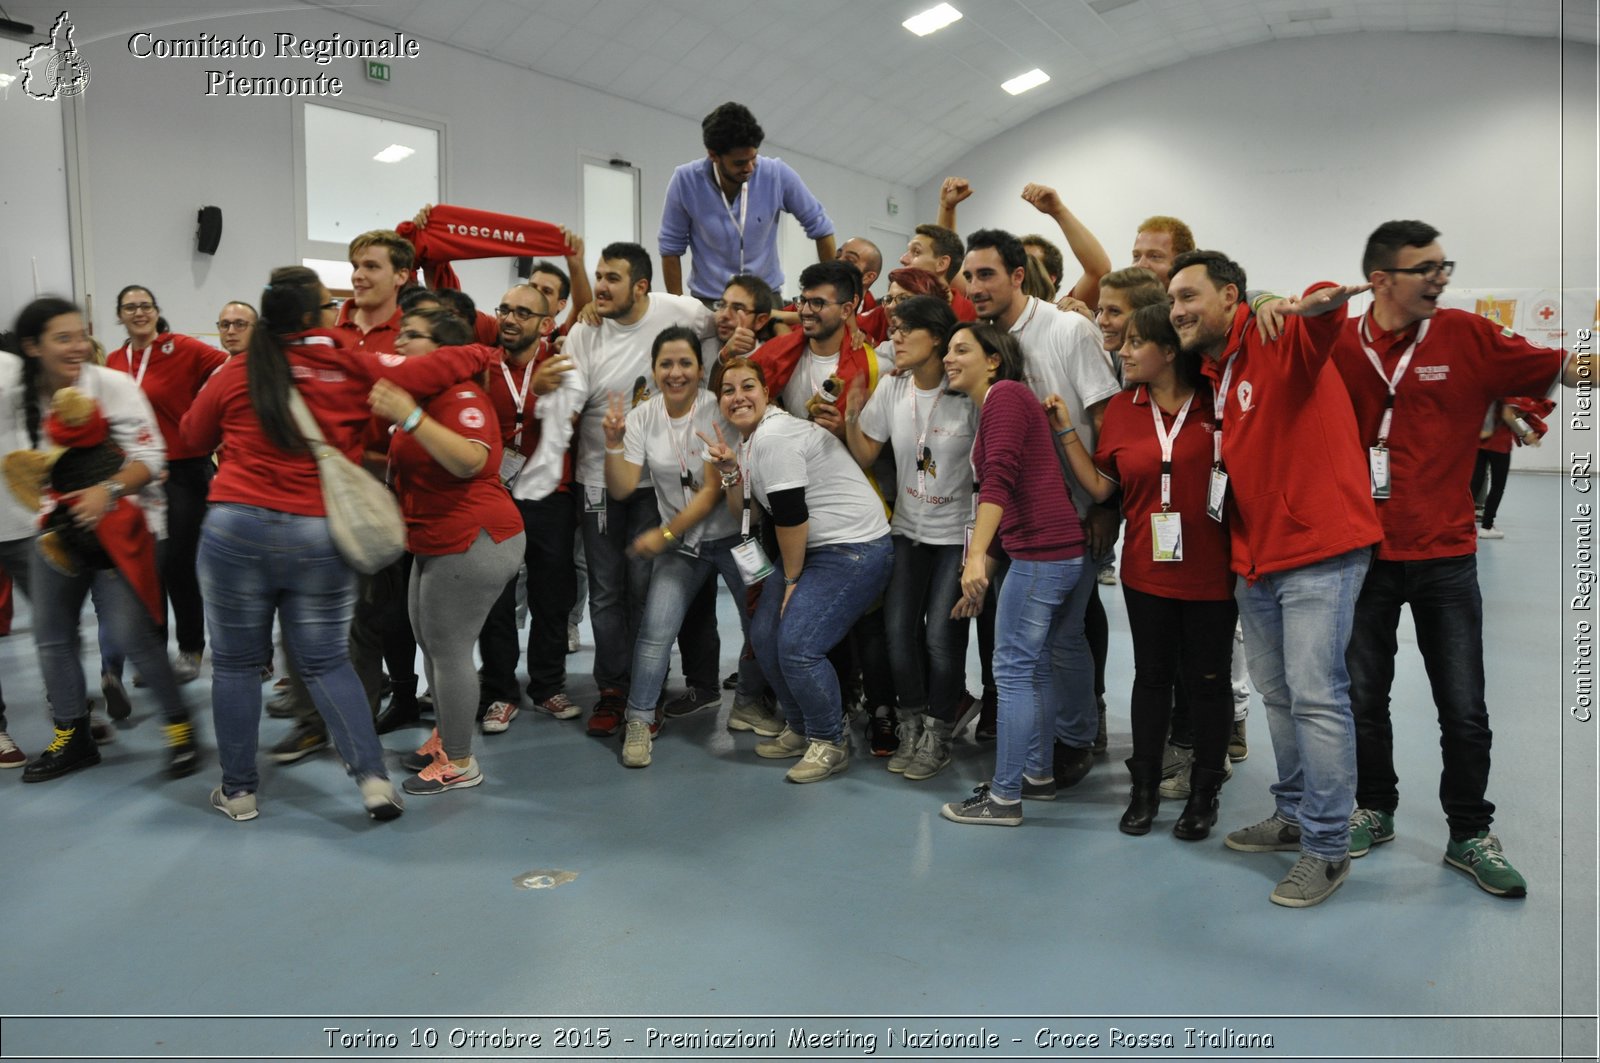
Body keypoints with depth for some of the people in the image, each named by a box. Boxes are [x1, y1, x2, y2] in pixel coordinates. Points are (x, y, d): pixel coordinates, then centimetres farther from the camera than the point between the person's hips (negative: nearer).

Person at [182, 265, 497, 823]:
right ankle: (373, 776, 3)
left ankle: (237, 789, 21)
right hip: (319, 536, 0)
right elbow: (424, 371, -2)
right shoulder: (353, 367, -2)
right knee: (327, 663, 12)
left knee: (236, 663, 13)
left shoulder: (236, 373, 2)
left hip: (237, 528, 0)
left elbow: (195, 434, 16)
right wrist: (482, 353, 14)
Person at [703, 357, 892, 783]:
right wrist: (730, 471, -3)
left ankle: (831, 743, 5)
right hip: (811, 548, 10)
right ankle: (800, 730, 25)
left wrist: (791, 579, -8)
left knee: (797, 645, -17)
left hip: (855, 548, -10)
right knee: (764, 633, 7)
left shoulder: (774, 437, -19)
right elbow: (743, 513, 14)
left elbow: (790, 516, -19)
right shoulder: (749, 439, 13)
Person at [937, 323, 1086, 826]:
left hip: (1041, 552, -10)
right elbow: (1001, 495, 23)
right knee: (1040, 666, 17)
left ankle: (1004, 797, 3)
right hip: (1063, 550, 10)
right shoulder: (996, 404, 22)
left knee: (1012, 670, -4)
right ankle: (1038, 774, 30)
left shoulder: (1004, 395, -8)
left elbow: (999, 482, -21)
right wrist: (984, 568, 23)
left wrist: (976, 555, -27)